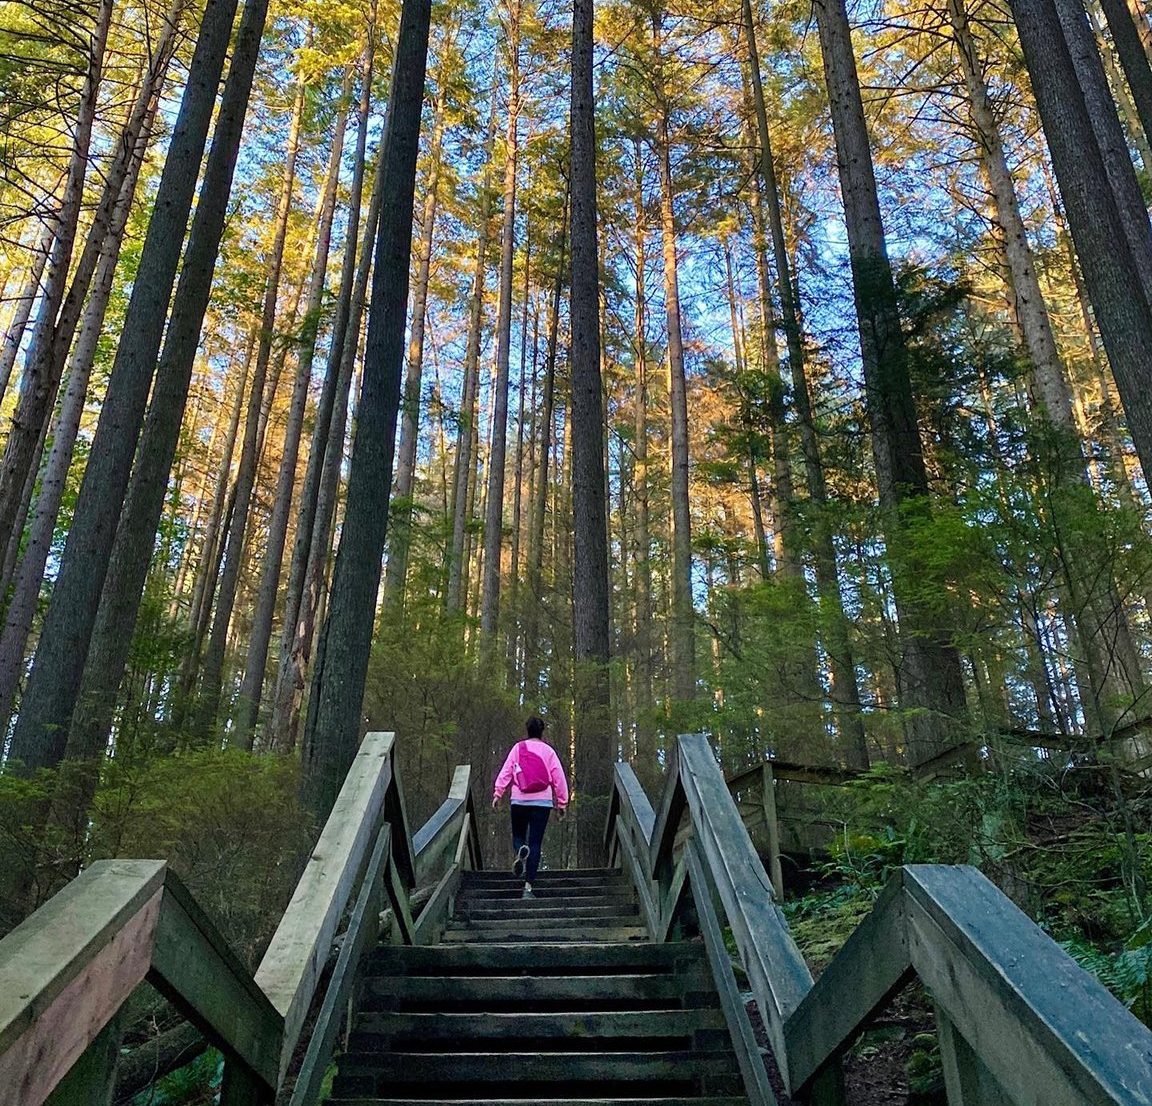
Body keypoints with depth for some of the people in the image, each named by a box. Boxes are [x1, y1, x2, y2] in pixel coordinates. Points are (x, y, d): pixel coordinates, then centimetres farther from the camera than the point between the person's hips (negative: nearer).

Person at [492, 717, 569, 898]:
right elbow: (559, 778, 4)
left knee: (518, 835, 19)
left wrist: (497, 793, -3)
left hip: (519, 801, 1)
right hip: (542, 802, 0)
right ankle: (528, 886, -5)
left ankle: (521, 851, -18)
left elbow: (506, 771, -2)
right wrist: (562, 803, 10)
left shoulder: (517, 748, 5)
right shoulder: (548, 750, 4)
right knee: (535, 843, 2)